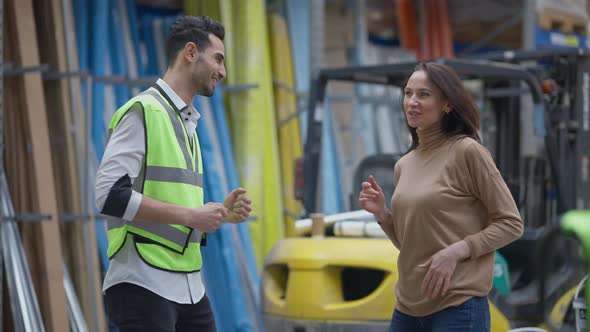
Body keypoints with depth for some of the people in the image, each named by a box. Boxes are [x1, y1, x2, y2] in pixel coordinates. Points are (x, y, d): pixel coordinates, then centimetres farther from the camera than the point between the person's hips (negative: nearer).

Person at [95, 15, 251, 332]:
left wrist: (220, 213, 6)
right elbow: (111, 195, -19)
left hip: (189, 287, 9)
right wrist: (190, 215, -17)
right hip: (144, 285, -9)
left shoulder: (187, 122, 18)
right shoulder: (142, 112, -10)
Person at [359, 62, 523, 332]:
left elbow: (511, 223, -7)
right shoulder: (403, 165, 11)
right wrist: (381, 213, 0)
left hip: (458, 307, -6)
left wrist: (456, 252, -18)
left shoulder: (466, 151, -8)